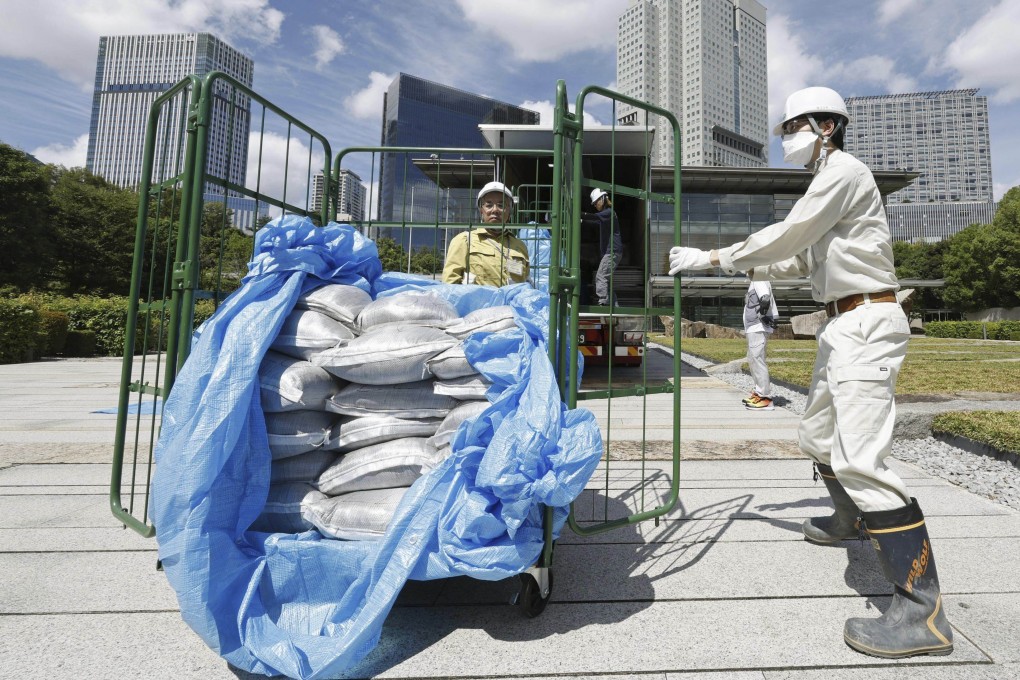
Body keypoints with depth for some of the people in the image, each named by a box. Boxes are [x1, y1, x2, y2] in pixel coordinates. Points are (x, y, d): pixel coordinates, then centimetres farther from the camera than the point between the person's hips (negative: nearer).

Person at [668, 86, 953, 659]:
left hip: (867, 323, -11)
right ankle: (850, 521, 43)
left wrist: (713, 257, -11)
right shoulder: (827, 182, 22)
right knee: (820, 437, 21)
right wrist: (745, 264, 12)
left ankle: (923, 613, -14)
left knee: (860, 459, -19)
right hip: (843, 326, 11)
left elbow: (787, 236, -17)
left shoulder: (844, 170, -8)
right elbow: (800, 261, 23)